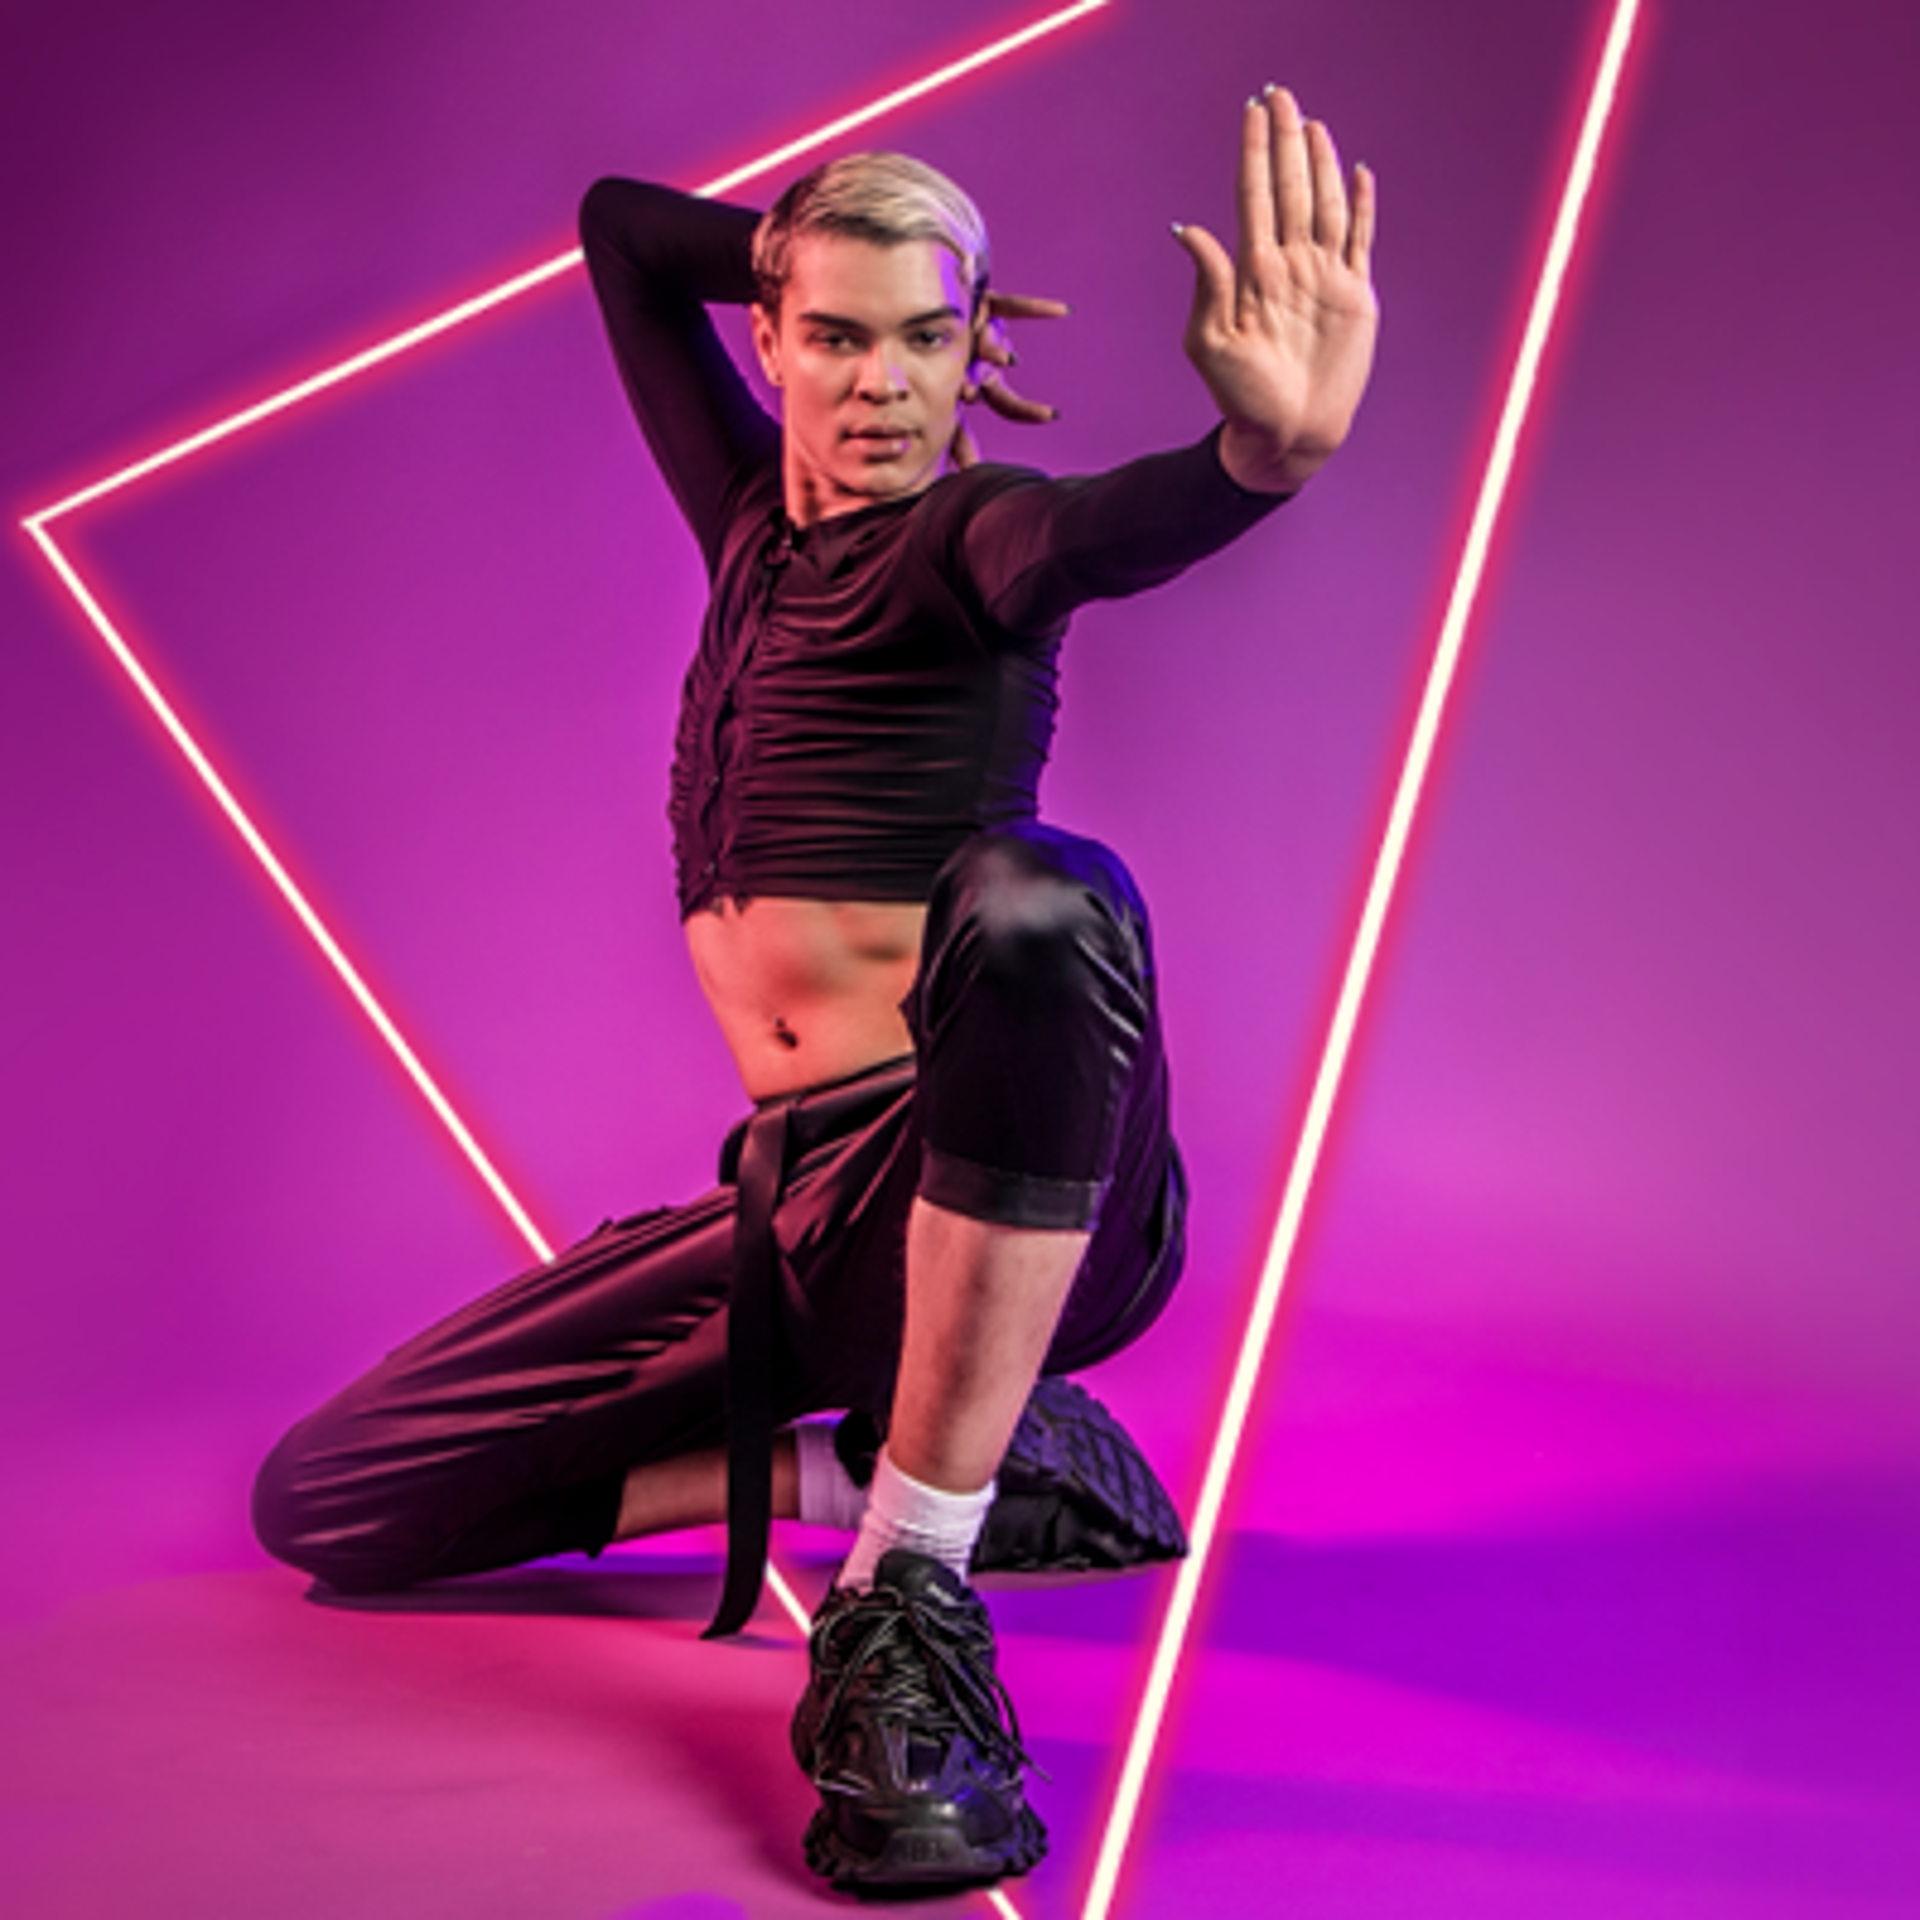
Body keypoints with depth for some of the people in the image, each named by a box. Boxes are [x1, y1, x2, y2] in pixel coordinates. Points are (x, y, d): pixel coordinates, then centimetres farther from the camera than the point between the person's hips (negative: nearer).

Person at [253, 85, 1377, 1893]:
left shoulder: (968, 531, -3)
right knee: (323, 1503, 9)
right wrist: (802, 262, 21)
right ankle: (867, 1474, 10)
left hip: (1009, 1197, -7)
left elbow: (1093, 533, -31)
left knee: (1038, 903, -42)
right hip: (808, 1207, 7)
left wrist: (1266, 449, -50)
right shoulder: (753, 511, 16)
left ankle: (902, 1603, -30)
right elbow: (619, 225, 31)